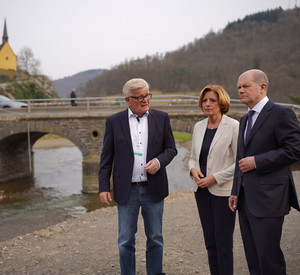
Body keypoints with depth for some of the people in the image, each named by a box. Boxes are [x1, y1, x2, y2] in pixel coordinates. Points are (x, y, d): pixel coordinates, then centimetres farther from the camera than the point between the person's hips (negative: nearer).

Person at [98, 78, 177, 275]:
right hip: (127, 190, -1)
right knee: (126, 242, 7)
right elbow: (106, 158, 2)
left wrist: (159, 161, -14)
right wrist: (104, 187, -3)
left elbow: (171, 148, 7)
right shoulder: (114, 121, 0)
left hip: (153, 189, 1)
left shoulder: (161, 118, 3)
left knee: (155, 239, 11)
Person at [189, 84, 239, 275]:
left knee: (223, 242, -1)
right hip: (202, 190, 6)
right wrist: (193, 169, -4)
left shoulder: (233, 126, -9)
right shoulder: (198, 127, 9)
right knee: (210, 241, 12)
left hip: (223, 191, -6)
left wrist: (215, 178, -16)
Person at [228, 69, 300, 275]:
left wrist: (256, 161, -17)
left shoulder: (281, 114, -8)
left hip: (267, 199, -8)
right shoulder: (245, 120, 19)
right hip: (246, 200, 8)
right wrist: (235, 191, 17)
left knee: (269, 257, -3)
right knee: (252, 256, 14)